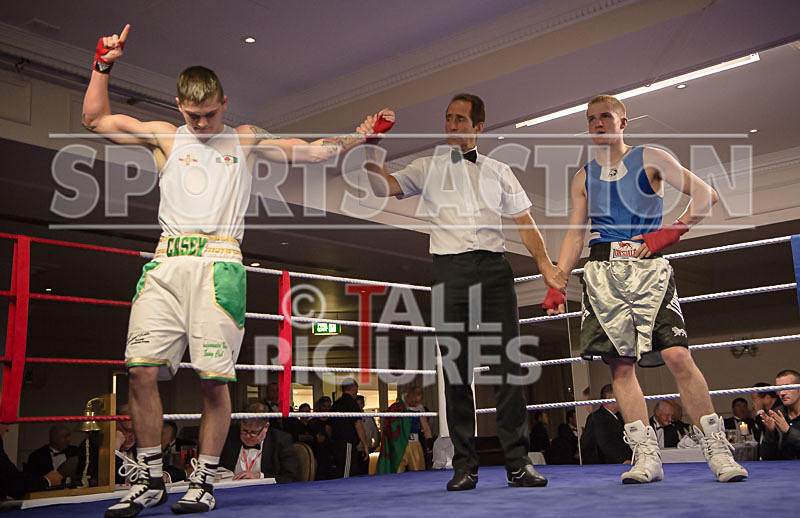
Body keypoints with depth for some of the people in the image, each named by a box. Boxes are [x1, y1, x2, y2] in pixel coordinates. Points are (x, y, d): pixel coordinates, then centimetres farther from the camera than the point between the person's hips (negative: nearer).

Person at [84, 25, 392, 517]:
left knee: (214, 378, -8)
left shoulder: (247, 140, 20)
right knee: (141, 369, -8)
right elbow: (96, 119, 23)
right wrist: (104, 65, 13)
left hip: (219, 261, -1)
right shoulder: (165, 136, 21)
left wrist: (360, 136, 10)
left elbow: (312, 151, 20)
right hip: (166, 261, 2)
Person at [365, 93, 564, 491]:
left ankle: (518, 463, 0)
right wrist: (371, 150, -15)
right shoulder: (428, 168, 16)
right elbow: (384, 187, 1)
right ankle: (464, 466, 5)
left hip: (494, 268, 1)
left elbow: (524, 222, 15)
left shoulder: (498, 171, 18)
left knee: (506, 366, -5)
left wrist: (546, 265, 3)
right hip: (450, 269, 0)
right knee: (456, 368, -1)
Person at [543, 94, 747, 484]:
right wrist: (556, 284, 3)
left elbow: (706, 195, 4)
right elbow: (574, 235, 14)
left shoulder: (650, 159, 8)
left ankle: (716, 448, -5)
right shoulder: (584, 178, 17)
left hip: (647, 266, -3)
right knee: (620, 365, -4)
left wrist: (670, 232, -9)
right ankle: (646, 454, 0)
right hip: (603, 272, 3)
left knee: (677, 355, -14)